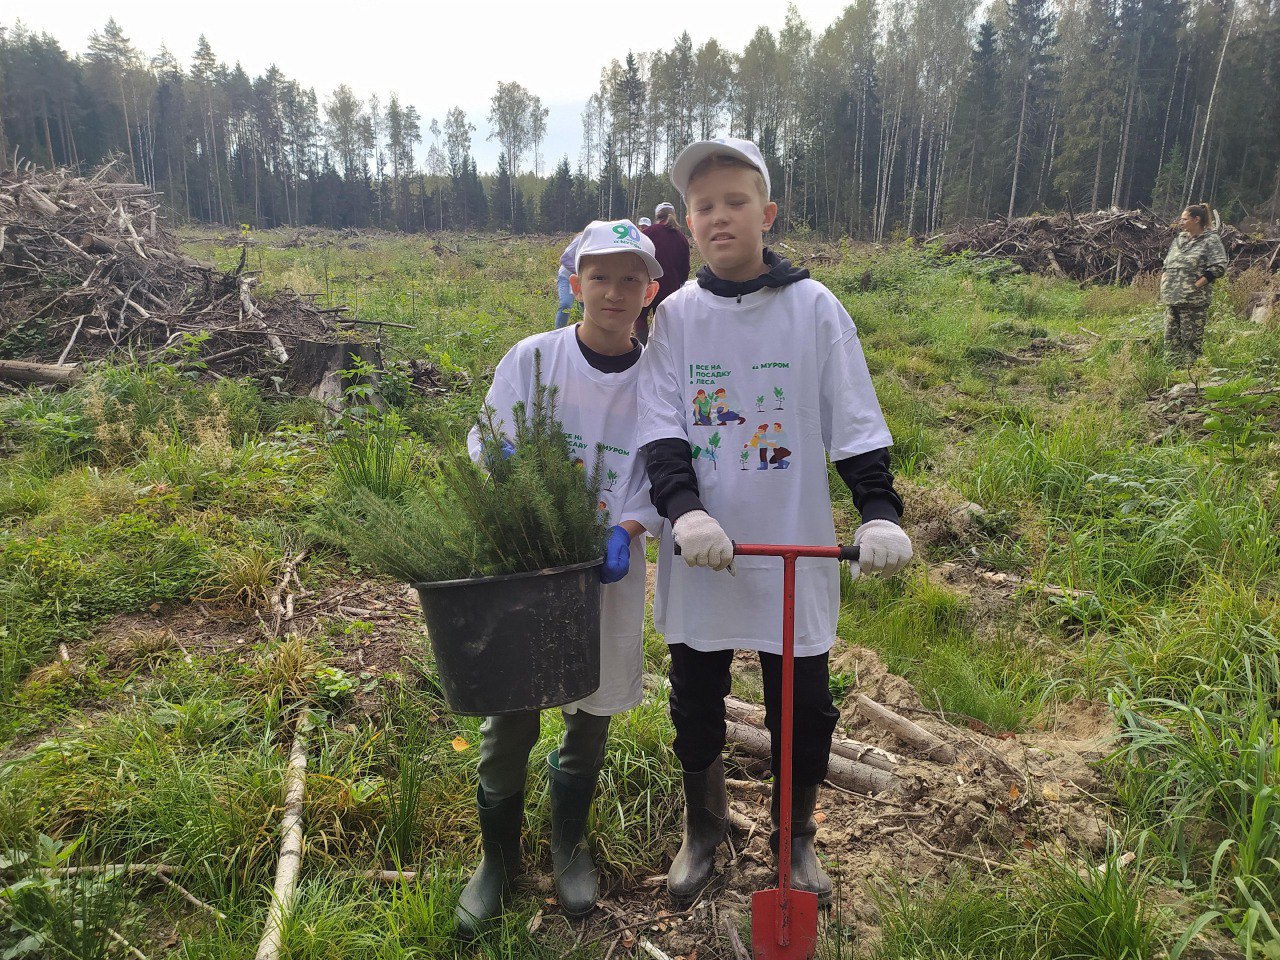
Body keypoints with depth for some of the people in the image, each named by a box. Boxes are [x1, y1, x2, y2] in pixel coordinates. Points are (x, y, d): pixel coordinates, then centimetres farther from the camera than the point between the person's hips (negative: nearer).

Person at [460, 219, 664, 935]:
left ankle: (569, 842, 42)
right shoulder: (532, 359, -6)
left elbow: (661, 477, 0)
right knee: (509, 717, 6)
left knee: (592, 713, 15)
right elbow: (487, 454, -4)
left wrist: (627, 528, -19)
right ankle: (499, 856, 33)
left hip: (609, 569, 2)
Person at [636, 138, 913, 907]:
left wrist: (881, 513, -20)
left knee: (802, 706, 13)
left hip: (796, 554, -1)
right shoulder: (675, 317, -1)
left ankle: (797, 835, 40)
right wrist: (685, 510, -24)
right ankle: (705, 830, 42)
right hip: (703, 554, 2)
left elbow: (856, 425, -5)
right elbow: (660, 430, -7)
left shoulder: (815, 308, -4)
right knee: (697, 702, 16)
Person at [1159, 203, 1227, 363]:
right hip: (1171, 299, 7)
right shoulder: (1179, 239, 16)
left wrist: (1196, 285, -17)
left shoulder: (1211, 240, -5)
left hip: (1193, 301, -7)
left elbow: (1219, 267, -14)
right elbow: (1167, 264, 26)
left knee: (1192, 340, -3)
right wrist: (1164, 281, 10)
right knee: (1171, 338, 10)